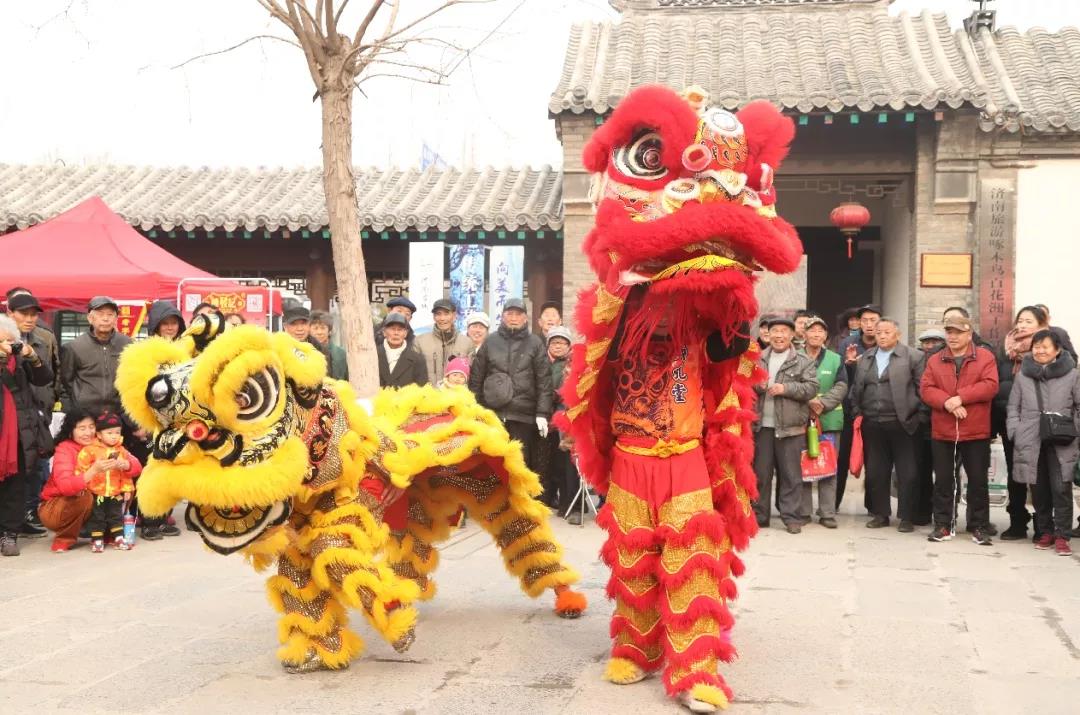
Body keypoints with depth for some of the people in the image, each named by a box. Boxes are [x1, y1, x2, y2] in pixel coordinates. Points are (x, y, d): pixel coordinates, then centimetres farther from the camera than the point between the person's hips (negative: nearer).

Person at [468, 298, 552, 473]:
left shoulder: (535, 343, 6)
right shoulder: (490, 341, 10)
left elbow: (544, 381, 1)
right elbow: (476, 378, 10)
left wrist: (542, 413, -7)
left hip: (523, 416, -2)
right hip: (492, 413, 2)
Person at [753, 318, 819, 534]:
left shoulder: (803, 362, 3)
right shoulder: (758, 360, 13)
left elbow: (812, 387, -5)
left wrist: (785, 388, -15)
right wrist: (756, 385, -7)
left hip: (790, 426, -3)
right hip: (762, 425, 3)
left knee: (791, 474, 0)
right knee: (761, 472, 7)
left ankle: (791, 517, 6)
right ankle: (759, 515, 15)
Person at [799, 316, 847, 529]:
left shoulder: (835, 359, 9)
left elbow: (841, 387, 0)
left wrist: (823, 403, -14)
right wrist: (807, 403, -16)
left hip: (829, 420, 1)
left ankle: (827, 513, 7)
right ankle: (803, 512, 10)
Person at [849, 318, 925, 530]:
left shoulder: (914, 356, -1)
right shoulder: (864, 358, 14)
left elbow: (922, 388, -3)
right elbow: (856, 388, 16)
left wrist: (917, 415, -7)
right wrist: (857, 412, 7)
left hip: (901, 424, -4)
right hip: (872, 425, 4)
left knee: (906, 473, 0)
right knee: (875, 472, 8)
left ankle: (907, 517, 8)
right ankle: (880, 513, 19)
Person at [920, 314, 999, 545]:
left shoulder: (985, 357, 1)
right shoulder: (935, 361, 8)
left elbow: (990, 386, -11)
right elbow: (926, 390, -2)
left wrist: (960, 397, -19)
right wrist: (947, 402, -19)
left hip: (976, 432, -2)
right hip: (942, 432, 2)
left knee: (978, 481, 4)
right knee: (943, 480, 7)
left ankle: (979, 527, 13)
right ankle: (943, 525, 14)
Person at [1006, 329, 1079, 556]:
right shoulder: (1023, 375, 9)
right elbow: (1013, 407, 12)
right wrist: (1015, 433, 1)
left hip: (1062, 444, -2)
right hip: (1031, 443, 2)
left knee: (1061, 489, -8)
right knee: (1039, 490, 7)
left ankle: (1061, 536, 0)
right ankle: (1045, 532, 20)